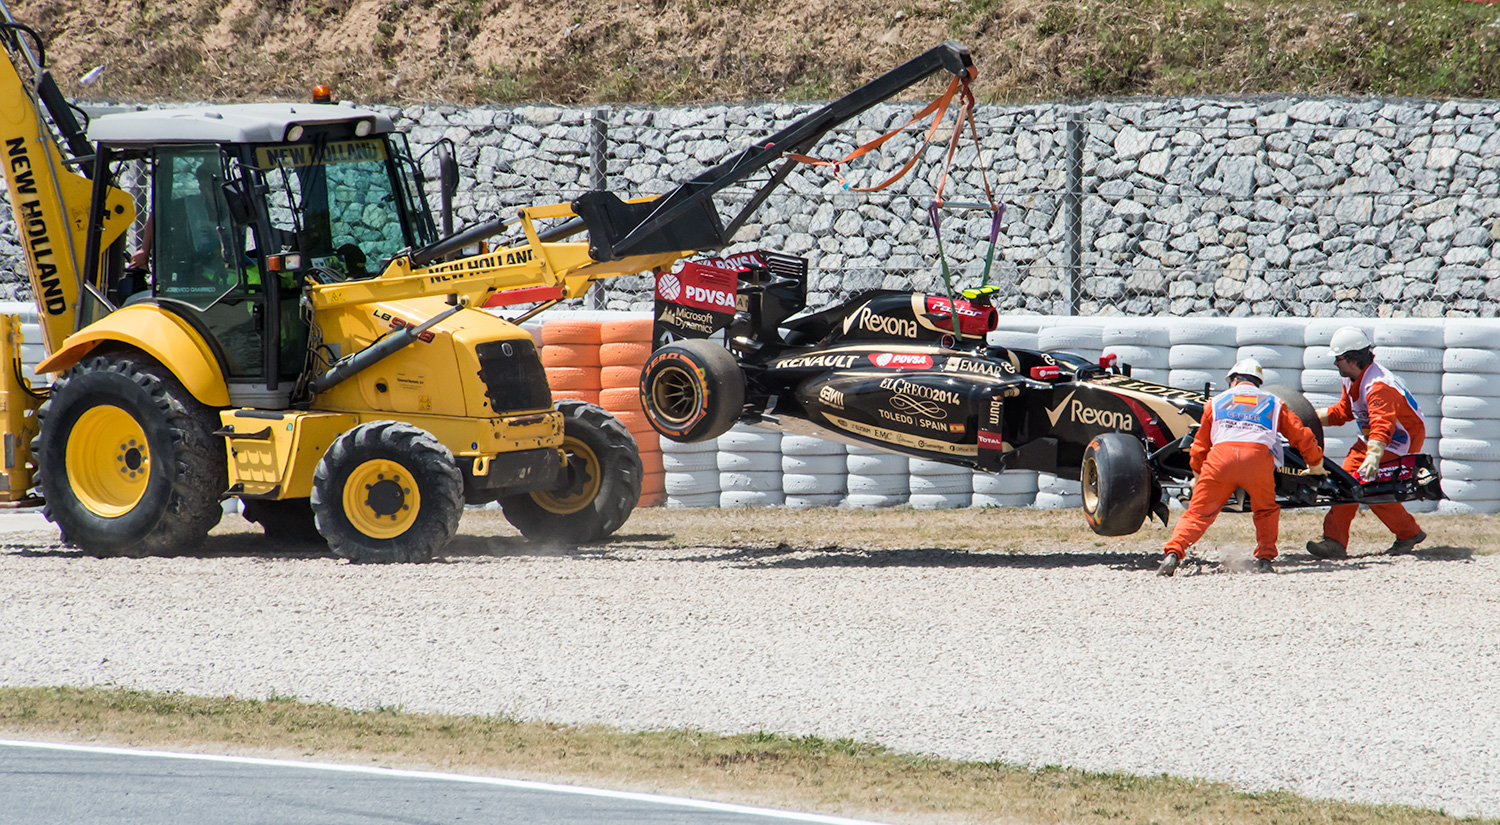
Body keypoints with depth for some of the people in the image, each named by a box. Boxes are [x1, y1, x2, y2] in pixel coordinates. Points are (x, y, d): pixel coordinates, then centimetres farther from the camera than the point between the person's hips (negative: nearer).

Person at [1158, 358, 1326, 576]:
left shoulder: (1217, 401, 30)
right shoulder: (1273, 403, 31)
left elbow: (1200, 444, 31)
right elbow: (1301, 435, 31)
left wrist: (1197, 472, 48)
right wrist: (1315, 463, 47)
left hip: (1221, 454, 0)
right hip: (1259, 456, 0)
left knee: (1198, 512, 3)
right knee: (1266, 511, 24)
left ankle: (1173, 553, -16)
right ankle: (1264, 559, 10)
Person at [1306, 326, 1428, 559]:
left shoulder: (1378, 387, -31)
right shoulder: (1352, 379, 2)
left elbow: (1382, 426, -46)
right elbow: (1342, 412, 18)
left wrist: (1373, 457, -61)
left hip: (1402, 441, -10)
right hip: (1371, 439, 10)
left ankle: (1410, 534, 1)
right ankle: (1335, 542, -7)